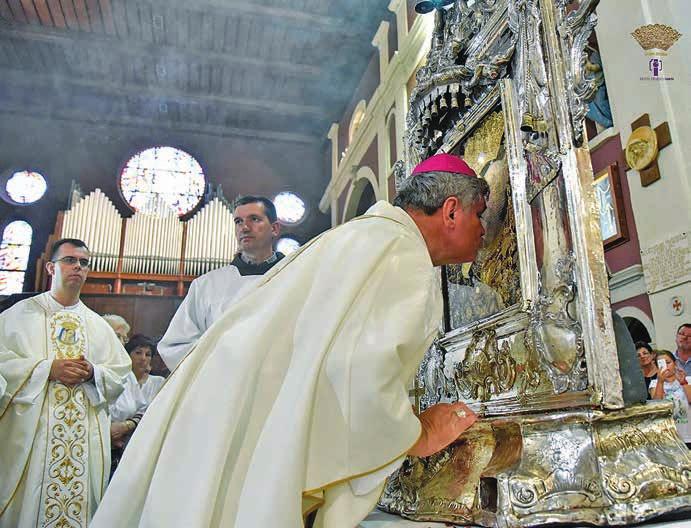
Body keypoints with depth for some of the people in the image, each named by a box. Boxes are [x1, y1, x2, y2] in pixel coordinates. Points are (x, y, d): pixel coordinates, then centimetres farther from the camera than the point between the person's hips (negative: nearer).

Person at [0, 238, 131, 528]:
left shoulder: (98, 324, 14)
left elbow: (121, 374, 9)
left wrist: (93, 373, -9)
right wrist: (48, 369, -14)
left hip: (85, 436, 2)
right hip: (30, 433, -2)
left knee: (78, 501, 1)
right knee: (28, 502, -2)